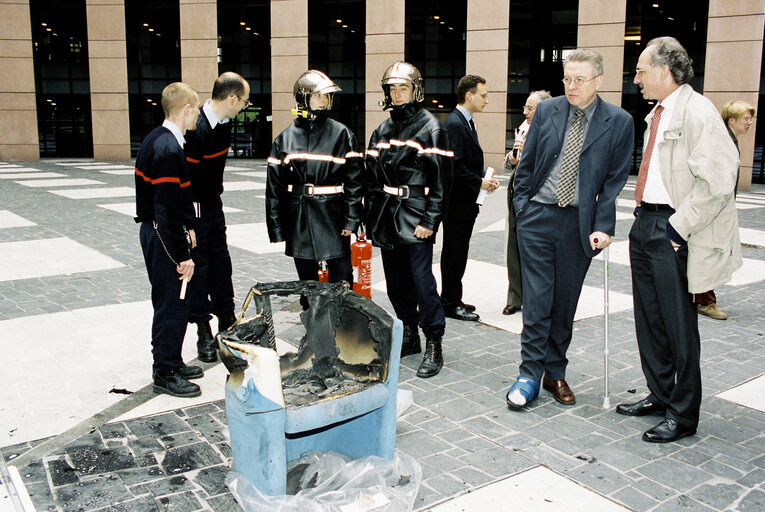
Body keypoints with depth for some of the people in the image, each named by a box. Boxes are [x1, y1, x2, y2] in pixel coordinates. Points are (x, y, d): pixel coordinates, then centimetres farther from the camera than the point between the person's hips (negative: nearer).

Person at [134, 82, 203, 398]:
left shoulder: (157, 140, 10)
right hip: (163, 237, -10)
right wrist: (182, 256, -22)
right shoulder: (169, 149, -22)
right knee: (173, 303, 0)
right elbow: (166, 209, -25)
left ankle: (170, 362, 32)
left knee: (169, 302, 19)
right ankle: (165, 373, 12)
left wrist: (187, 227, 22)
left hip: (154, 232, 10)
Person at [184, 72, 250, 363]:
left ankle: (227, 322, 28)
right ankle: (204, 334, 12)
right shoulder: (196, 129, -24)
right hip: (194, 208, -8)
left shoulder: (224, 123, 4)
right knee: (198, 266, 0)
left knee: (220, 261, 15)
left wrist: (216, 196, 19)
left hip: (213, 204, 9)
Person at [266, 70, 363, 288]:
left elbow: (354, 179, -3)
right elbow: (274, 185, 6)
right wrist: (276, 228, 3)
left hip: (333, 218, -2)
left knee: (341, 282, 1)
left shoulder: (341, 134, -1)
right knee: (307, 283, 13)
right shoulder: (285, 139, 5)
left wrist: (351, 219, -10)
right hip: (299, 222, 2)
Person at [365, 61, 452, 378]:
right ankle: (409, 336, 26)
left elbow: (441, 178, -10)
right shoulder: (382, 131, 15)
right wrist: (373, 214, 10)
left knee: (422, 280, -7)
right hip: (387, 217, 7)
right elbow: (372, 176, 17)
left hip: (416, 217, -7)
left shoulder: (430, 127, -5)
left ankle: (434, 345, 3)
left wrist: (430, 220, -15)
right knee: (396, 281, 12)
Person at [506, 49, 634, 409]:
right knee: (537, 298, -2)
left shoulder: (619, 122, -1)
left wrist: (603, 227, -8)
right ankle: (530, 374, 6)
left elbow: (615, 180, -1)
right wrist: (521, 205, 4)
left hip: (580, 223, 0)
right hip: (538, 216, 0)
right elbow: (527, 163, 10)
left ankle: (555, 373, 22)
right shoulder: (546, 111, 4)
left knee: (565, 301, 9)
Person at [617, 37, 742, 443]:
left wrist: (678, 227, -19)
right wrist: (642, 211, 14)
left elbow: (717, 182, -21)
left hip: (671, 232, -9)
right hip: (644, 224, 9)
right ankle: (659, 395, 32)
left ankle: (683, 415, 15)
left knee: (678, 323, 1)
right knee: (648, 317, 16)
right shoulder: (657, 113, 15)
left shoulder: (697, 112, -15)